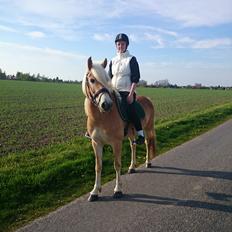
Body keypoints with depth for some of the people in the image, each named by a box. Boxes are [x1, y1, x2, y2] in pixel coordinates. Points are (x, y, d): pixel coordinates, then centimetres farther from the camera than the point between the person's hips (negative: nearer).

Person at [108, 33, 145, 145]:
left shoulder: (131, 59, -1)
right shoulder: (113, 60, 15)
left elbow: (135, 79, -6)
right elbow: (109, 78, 18)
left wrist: (131, 94, -15)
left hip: (126, 92, -5)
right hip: (113, 92, 6)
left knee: (130, 110, -22)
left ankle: (140, 133, -7)